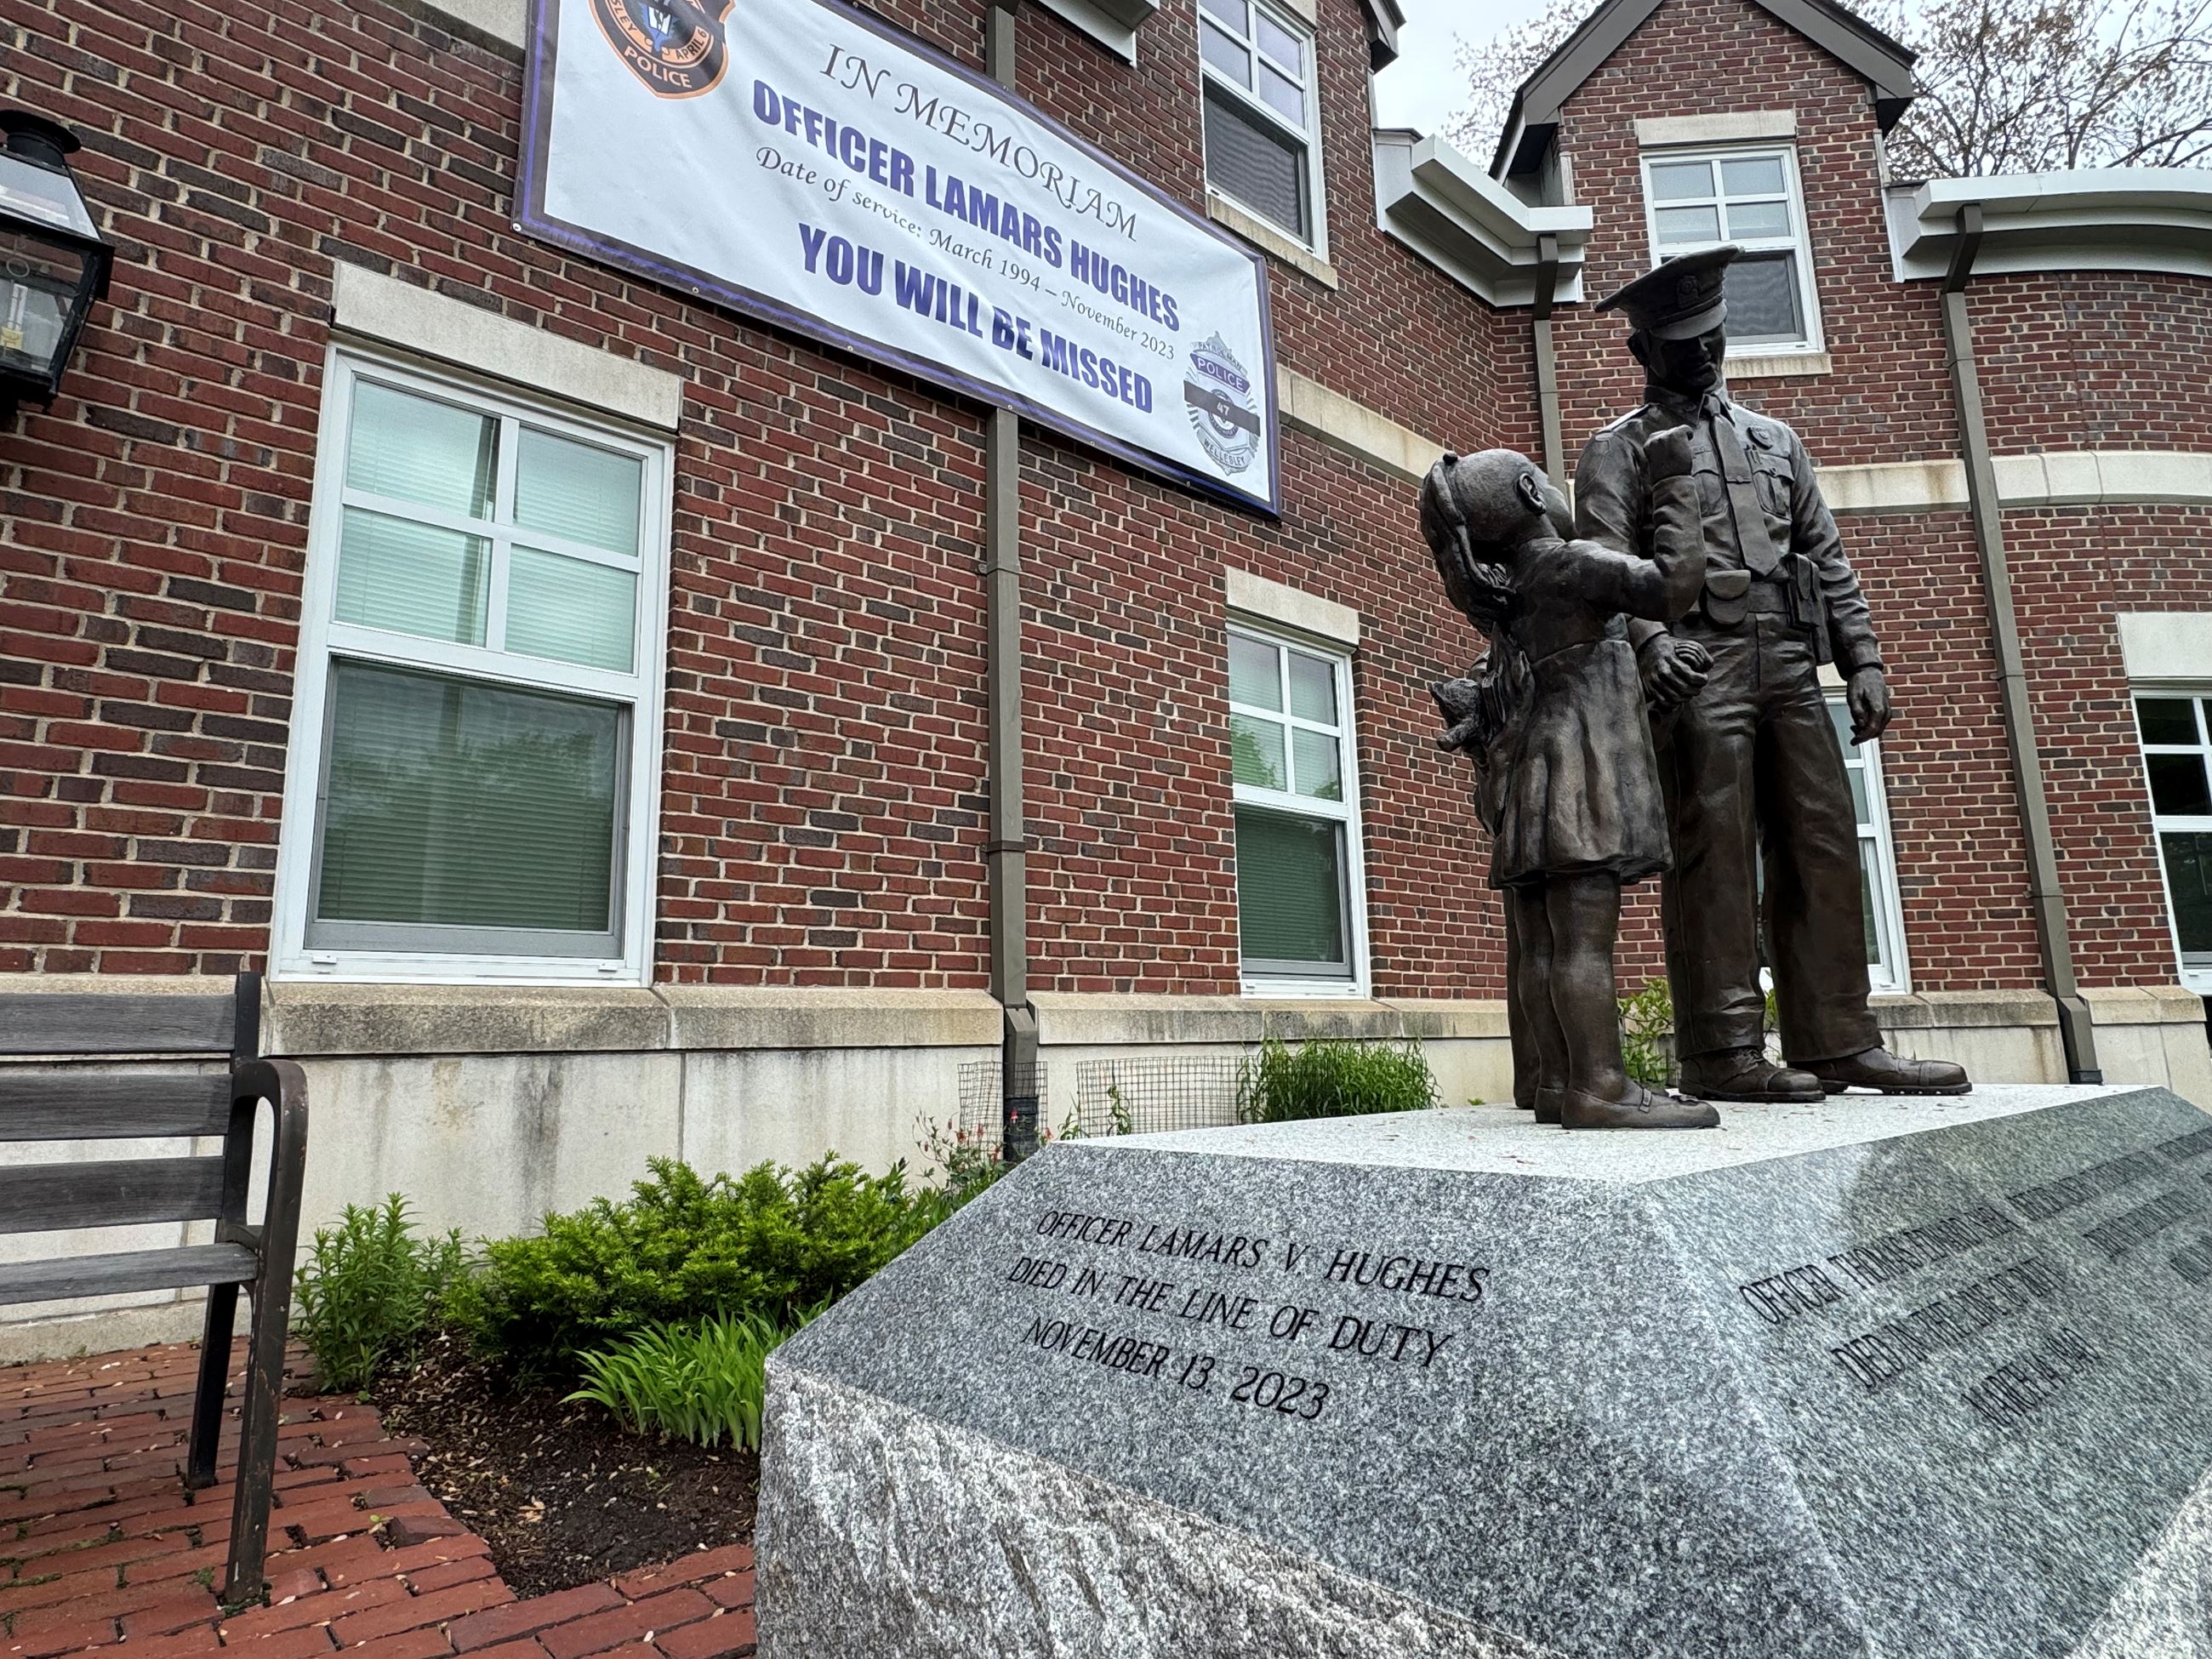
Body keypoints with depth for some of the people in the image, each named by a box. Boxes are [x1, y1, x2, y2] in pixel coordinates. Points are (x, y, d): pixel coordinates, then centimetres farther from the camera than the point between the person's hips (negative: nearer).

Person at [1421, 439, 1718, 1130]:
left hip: (1528, 774, 8)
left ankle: (1563, 1082, 3)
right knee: (1584, 938, -14)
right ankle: (1599, 1088, -17)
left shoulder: (1499, 589, 19)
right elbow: (1672, 586, -15)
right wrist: (1673, 483, -6)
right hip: (1578, 768, -8)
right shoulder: (1569, 563, -5)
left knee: (1542, 945, 1)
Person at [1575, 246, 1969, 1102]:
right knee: (1715, 856, -8)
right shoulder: (1620, 450, 8)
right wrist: (1648, 639, -26)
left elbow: (1827, 559, 21)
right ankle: (1722, 1053, -4)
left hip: (1790, 665, 6)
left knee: (1823, 847, 3)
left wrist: (1863, 660, 9)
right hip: (1696, 667, -6)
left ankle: (1836, 1041, 9)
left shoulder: (1775, 440, 26)